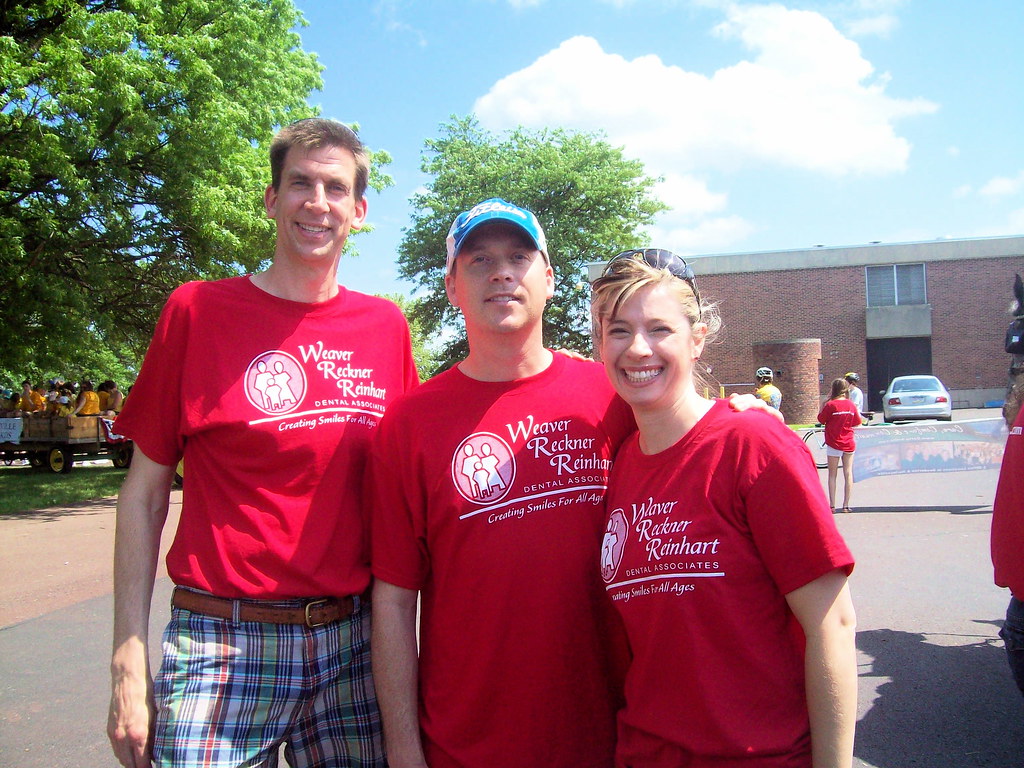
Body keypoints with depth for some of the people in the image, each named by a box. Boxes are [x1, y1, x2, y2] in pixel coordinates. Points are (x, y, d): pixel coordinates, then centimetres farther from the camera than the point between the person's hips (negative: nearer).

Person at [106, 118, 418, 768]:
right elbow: (145, 494, 0)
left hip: (352, 642, 3)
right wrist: (130, 664, -4)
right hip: (223, 645, -2)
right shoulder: (198, 310, -3)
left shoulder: (386, 326, 5)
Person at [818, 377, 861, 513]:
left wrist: (824, 402, -1)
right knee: (848, 473, 7)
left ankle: (832, 505, 3)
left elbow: (820, 419, -1)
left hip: (834, 444, -3)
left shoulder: (830, 405, -13)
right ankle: (846, 505, 7)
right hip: (849, 443, 3)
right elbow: (857, 422, 9)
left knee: (832, 474, 5)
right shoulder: (851, 404, -2)